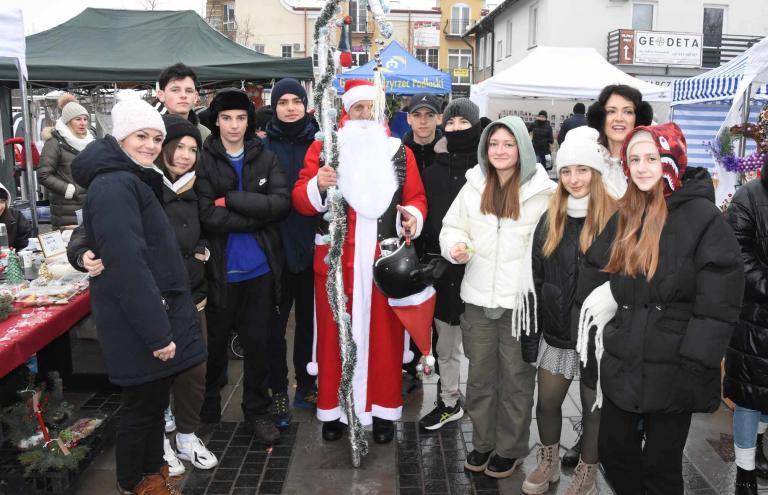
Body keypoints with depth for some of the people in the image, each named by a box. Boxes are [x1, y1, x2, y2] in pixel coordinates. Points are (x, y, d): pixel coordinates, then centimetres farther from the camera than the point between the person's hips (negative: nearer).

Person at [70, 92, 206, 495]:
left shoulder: (133, 181, 14)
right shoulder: (114, 187, -19)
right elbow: (127, 265, -26)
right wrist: (156, 331, -26)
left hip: (154, 312, 10)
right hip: (137, 322, -10)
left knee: (154, 400, 20)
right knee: (141, 405, 5)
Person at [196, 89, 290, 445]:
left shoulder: (265, 159, 3)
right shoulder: (204, 161, -5)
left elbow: (282, 203, -12)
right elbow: (207, 216, -17)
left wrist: (231, 199, -17)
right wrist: (257, 218, -16)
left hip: (260, 268, 2)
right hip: (220, 269, -1)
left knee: (258, 342, 11)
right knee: (217, 342, 14)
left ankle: (257, 411, 27)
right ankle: (209, 407, 36)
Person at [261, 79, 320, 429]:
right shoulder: (264, 146, -1)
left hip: (312, 245, 2)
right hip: (276, 246, -2)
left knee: (309, 317, 13)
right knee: (276, 321, 6)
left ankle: (306, 386, 29)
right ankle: (278, 392, 20)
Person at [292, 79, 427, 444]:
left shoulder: (400, 152, 10)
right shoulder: (323, 148, 4)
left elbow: (416, 197, 10)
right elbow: (300, 200, 0)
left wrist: (414, 216, -12)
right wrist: (317, 186, -21)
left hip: (385, 257, 1)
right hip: (335, 257, -1)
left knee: (384, 333, 6)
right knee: (334, 333, 5)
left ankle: (384, 409, 21)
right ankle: (332, 408, 21)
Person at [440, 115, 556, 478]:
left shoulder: (542, 190, -8)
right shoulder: (474, 186, 5)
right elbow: (453, 227, 12)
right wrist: (455, 246, -11)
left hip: (520, 299, -4)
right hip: (478, 297, 4)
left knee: (516, 376, 10)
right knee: (480, 374, 15)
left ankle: (510, 448, 28)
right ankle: (482, 441, 34)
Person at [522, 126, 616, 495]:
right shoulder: (551, 218, 4)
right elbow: (537, 277, 9)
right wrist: (534, 326, 8)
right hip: (556, 331, 5)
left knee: (594, 407, 12)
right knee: (547, 401, 16)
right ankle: (548, 463, 39)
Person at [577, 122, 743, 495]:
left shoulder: (702, 217, -11)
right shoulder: (625, 216, 9)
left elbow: (718, 303, -15)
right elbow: (599, 276, 19)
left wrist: (694, 366, -18)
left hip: (672, 371, -6)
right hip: (623, 365, 6)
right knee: (613, 453, 15)